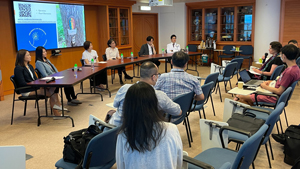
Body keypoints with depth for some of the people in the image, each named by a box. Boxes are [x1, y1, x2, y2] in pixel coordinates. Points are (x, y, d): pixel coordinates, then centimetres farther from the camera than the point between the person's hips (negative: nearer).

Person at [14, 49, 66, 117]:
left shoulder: (30, 66, 17)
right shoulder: (18, 68, -10)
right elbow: (22, 83, -17)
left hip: (34, 87, 8)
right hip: (27, 91, -8)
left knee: (53, 88, -18)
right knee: (51, 92, -25)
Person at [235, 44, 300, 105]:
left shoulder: (290, 72, -28)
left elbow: (279, 91, -23)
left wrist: (265, 87, -9)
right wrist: (270, 82, 6)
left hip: (275, 97, -10)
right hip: (274, 93, 10)